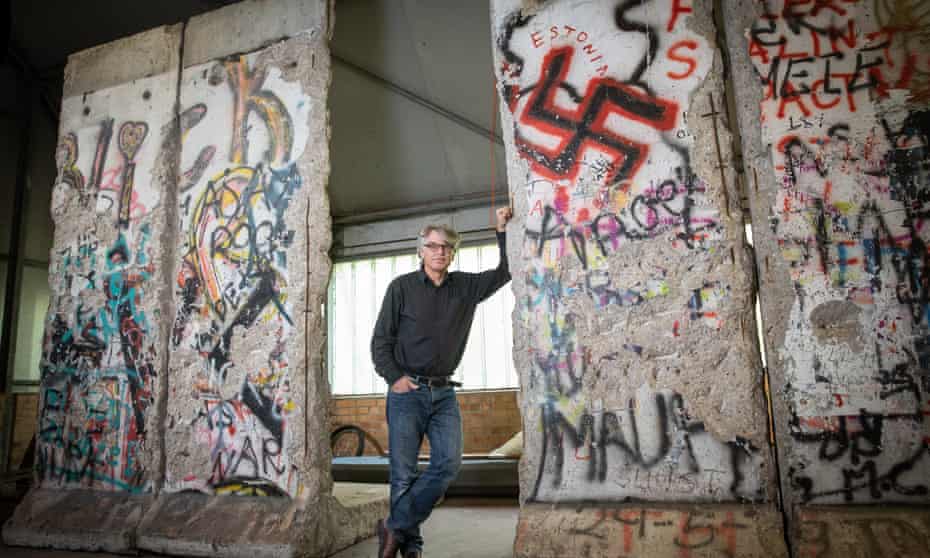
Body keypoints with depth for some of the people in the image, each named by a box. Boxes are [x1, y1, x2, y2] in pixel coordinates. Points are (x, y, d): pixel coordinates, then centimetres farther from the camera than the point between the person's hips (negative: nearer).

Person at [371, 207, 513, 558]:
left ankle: (394, 527, 4)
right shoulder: (402, 287, 1)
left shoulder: (466, 286, 9)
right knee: (404, 474, 0)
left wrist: (503, 231, 7)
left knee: (448, 464, -10)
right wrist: (393, 377, -10)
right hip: (407, 392, -3)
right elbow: (381, 339, 1)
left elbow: (505, 272, 15)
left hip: (444, 393, 3)